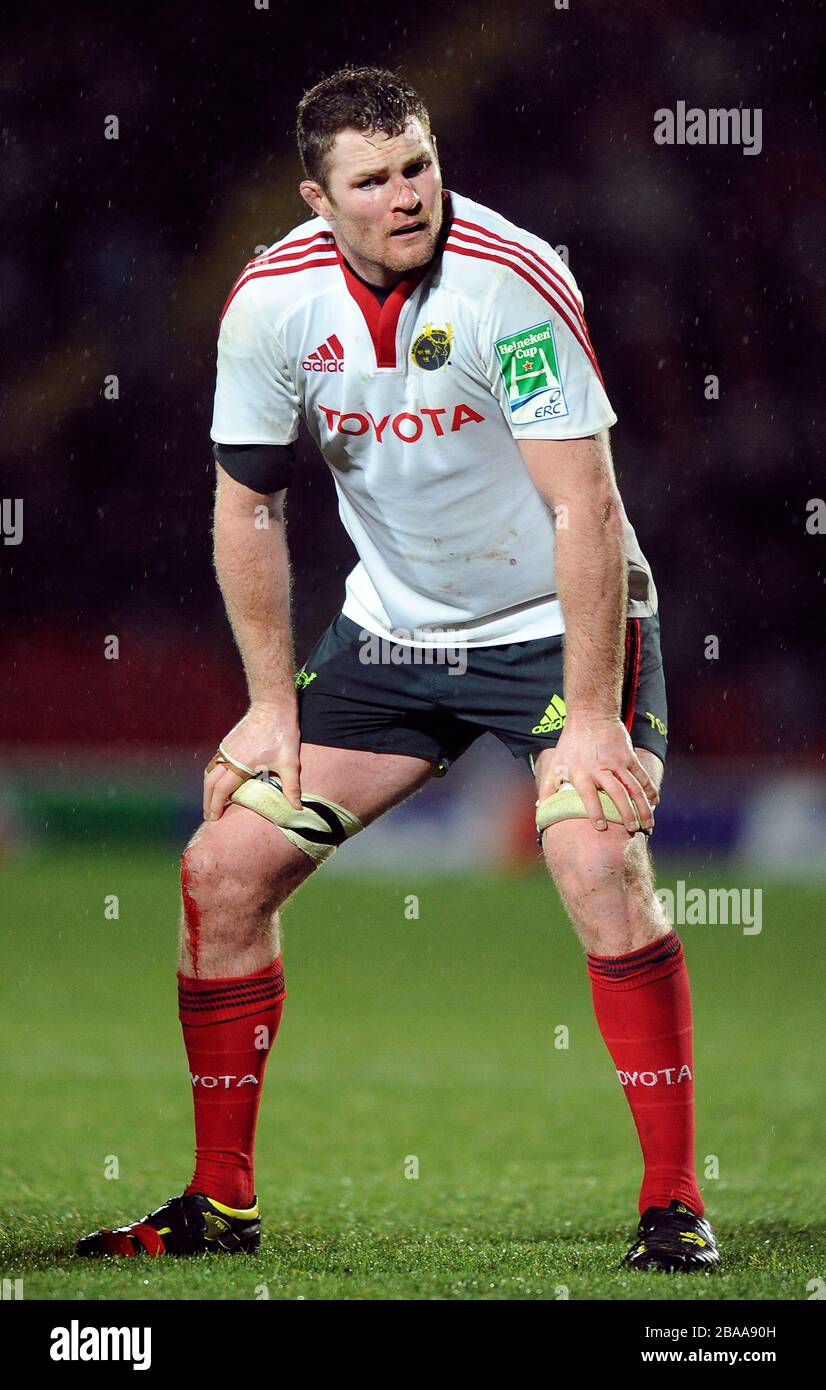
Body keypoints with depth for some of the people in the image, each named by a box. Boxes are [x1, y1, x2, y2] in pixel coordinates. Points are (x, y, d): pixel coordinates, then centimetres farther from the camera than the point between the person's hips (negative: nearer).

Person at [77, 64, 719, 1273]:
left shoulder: (512, 283, -25)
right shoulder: (271, 300, -11)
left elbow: (584, 507, -24)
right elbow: (249, 505, 2)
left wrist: (594, 719, -27)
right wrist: (273, 705, 0)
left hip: (558, 625, -5)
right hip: (391, 626, 5)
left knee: (602, 863, -27)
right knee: (223, 868, -1)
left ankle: (674, 1205, -16)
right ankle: (220, 1202, 13)